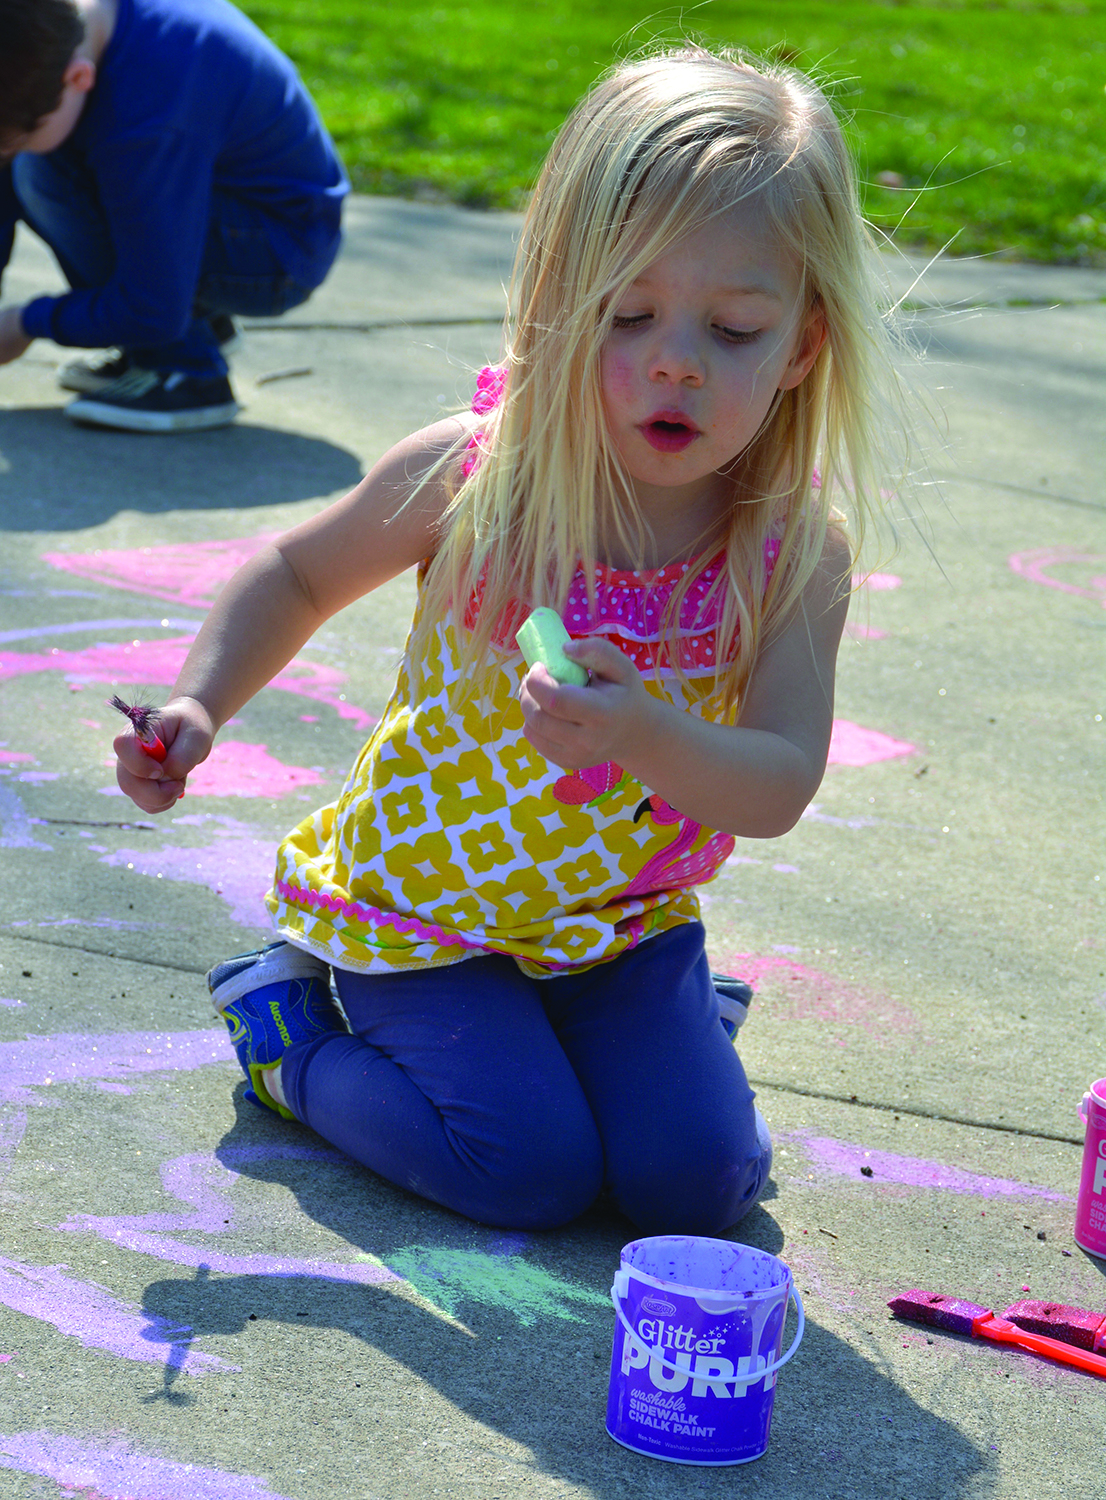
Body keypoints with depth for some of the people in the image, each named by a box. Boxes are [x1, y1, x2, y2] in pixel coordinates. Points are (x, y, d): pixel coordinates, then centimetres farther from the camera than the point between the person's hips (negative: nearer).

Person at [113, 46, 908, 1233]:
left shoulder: (797, 551, -17)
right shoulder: (471, 476, -19)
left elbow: (779, 788, -25)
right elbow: (299, 575, 1)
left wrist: (646, 736, -46)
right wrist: (198, 708, -14)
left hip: (626, 911, 2)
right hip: (425, 901, -2)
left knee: (695, 1180, -12)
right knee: (529, 1170, -15)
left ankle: (663, 1008, 20)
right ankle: (285, 1025, 9)